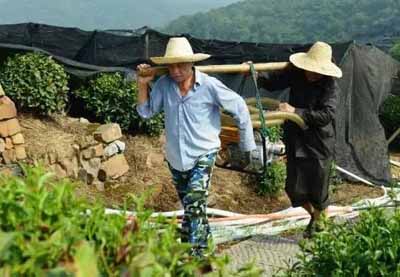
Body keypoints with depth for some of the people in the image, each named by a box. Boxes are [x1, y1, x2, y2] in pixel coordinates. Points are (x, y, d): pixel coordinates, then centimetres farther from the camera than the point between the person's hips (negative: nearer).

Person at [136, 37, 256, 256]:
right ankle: (203, 236, 45)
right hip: (175, 157, 5)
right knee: (188, 205, 21)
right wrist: (143, 84, -13)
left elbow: (239, 108, -7)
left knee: (194, 204, -17)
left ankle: (197, 253, -11)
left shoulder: (209, 86, -18)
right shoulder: (164, 84, -8)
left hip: (202, 155, -5)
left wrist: (247, 143, -1)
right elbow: (146, 111, 0)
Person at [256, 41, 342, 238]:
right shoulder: (295, 73, -6)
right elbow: (273, 82, 8)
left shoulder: (329, 84, -18)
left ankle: (318, 220, 38)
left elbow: (326, 115, -27)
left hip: (319, 143, -4)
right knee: (294, 188, 10)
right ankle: (313, 215, 39)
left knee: (318, 189, 8)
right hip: (295, 141, 4)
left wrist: (296, 111, -30)